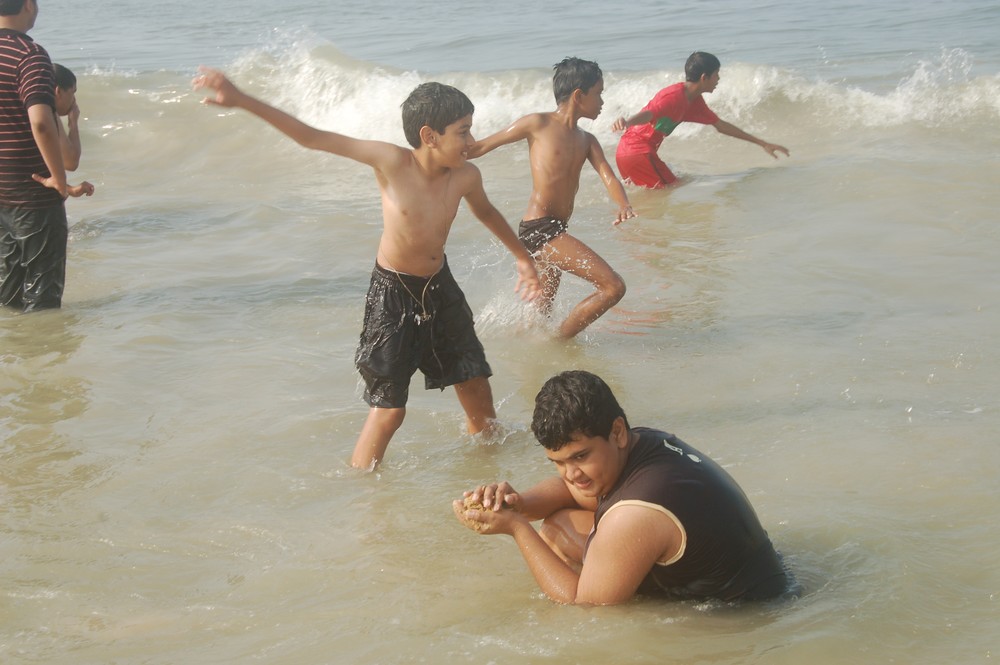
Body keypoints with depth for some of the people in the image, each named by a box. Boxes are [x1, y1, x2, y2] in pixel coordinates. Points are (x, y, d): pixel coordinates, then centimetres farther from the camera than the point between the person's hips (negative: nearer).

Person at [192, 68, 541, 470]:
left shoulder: (466, 176, -10)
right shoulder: (392, 163, -24)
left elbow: (486, 212, 15)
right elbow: (312, 138, -26)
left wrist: (522, 256, 25)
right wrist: (242, 100, -33)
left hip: (440, 289, 5)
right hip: (393, 295, -5)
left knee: (476, 385, 16)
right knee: (388, 410, -3)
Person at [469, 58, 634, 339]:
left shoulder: (586, 141, 15)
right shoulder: (539, 124, -5)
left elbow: (608, 176, 0)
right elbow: (484, 146, 1)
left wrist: (624, 205, -22)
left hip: (557, 231, 8)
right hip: (539, 229, -8)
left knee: (542, 311, 21)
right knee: (613, 287, -14)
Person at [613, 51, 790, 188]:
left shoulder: (695, 101, 13)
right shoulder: (675, 96, -18)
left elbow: (721, 126, 22)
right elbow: (648, 114, -35)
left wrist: (763, 144, 25)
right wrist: (626, 122, -60)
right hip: (638, 152, -10)